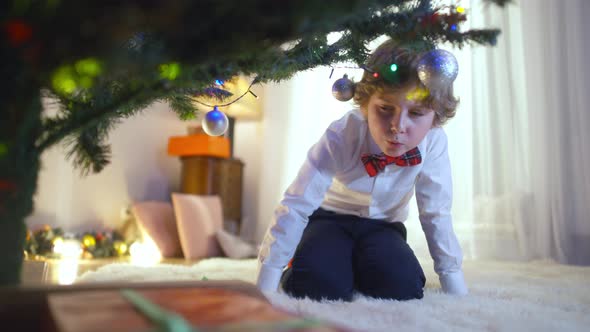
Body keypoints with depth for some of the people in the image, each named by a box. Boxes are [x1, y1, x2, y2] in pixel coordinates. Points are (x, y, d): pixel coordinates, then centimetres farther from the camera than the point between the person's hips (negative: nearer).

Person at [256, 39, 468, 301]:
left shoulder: (433, 142, -24)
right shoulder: (341, 136, -30)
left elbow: (436, 213, -11)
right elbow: (297, 206, -29)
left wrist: (456, 289, -8)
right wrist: (265, 286, -27)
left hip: (382, 227, 3)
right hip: (331, 218, -2)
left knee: (402, 289, -22)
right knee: (317, 287, -27)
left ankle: (356, 275, 12)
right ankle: (293, 270, 10)